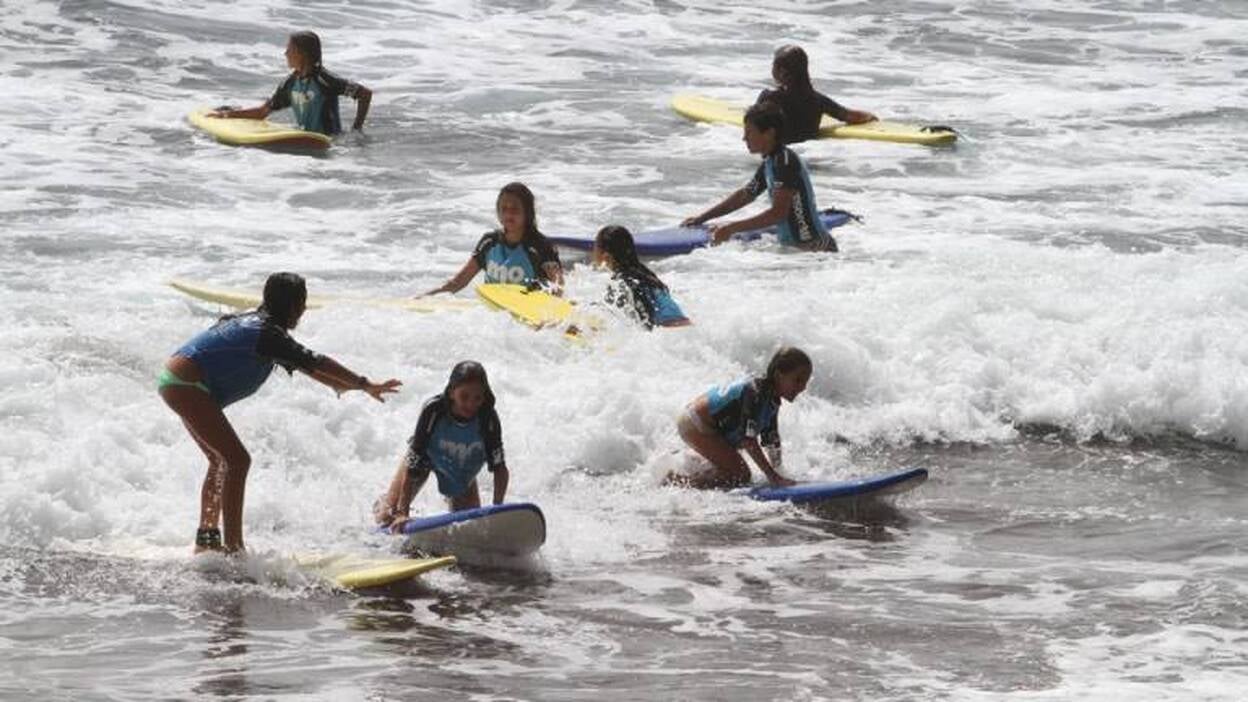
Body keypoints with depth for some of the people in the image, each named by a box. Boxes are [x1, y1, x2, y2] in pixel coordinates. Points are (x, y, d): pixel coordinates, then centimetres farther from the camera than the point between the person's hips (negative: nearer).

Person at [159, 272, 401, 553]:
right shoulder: (268, 333, -15)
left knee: (221, 460, 20)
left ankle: (206, 539, 26)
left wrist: (339, 384, 30)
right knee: (237, 460, -12)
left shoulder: (252, 323, 16)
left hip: (174, 380, 11)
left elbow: (300, 363, 26)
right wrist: (366, 385, -17)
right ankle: (233, 548, -15)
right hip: (187, 387, -11)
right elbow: (314, 363, -18)